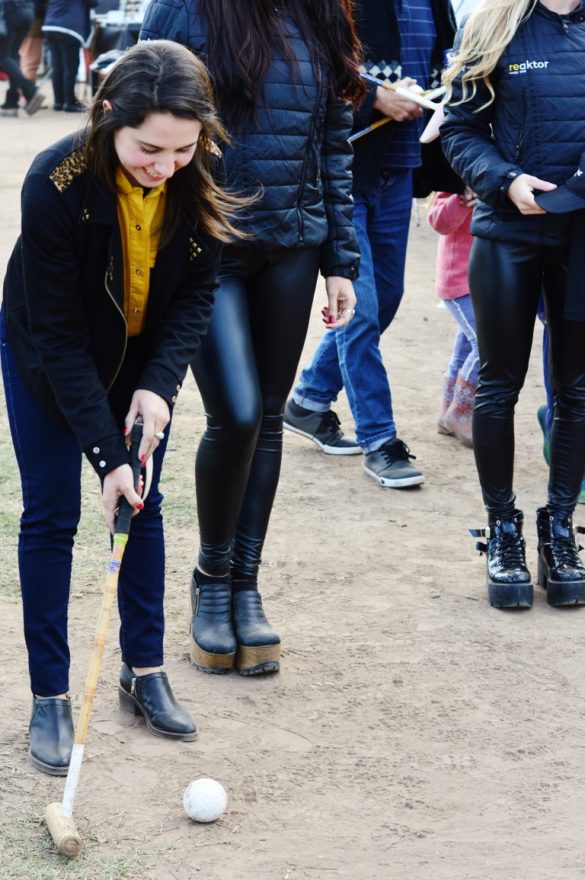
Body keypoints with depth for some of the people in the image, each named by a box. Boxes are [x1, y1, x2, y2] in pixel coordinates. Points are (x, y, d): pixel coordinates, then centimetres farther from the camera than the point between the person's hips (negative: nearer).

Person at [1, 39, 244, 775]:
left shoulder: (200, 179, -25)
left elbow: (197, 292, -12)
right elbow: (59, 335, -28)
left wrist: (159, 384, -26)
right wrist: (105, 452, -29)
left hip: (141, 355, 4)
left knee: (143, 504, 7)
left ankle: (145, 671, 21)